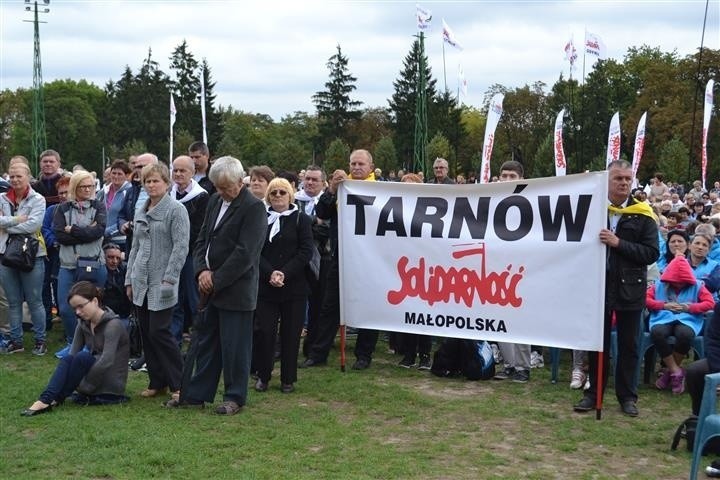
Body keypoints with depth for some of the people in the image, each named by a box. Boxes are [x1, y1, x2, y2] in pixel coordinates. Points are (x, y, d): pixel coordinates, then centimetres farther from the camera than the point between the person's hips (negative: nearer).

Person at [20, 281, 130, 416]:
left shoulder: (113, 324, -18)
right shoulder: (84, 323, 5)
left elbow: (106, 362, -27)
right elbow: (73, 354, -1)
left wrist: (81, 386, -22)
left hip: (112, 385, -7)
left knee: (83, 358, -28)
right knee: (67, 359, -17)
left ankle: (56, 399, -26)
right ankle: (45, 400, -29)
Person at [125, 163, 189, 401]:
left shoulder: (176, 210, -8)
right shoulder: (140, 212, 14)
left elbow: (181, 247, -13)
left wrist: (169, 279, -18)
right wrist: (129, 278, 16)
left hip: (161, 283, -7)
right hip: (141, 282, 7)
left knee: (159, 332, -9)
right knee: (146, 334, 9)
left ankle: (178, 384, 3)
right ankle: (156, 382, 19)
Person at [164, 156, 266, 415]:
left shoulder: (253, 208, -13)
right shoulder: (215, 201, 11)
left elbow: (245, 253, -18)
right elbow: (202, 238, 14)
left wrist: (216, 280, -16)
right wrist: (202, 270, -3)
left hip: (236, 289, -7)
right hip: (211, 286, 7)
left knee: (234, 346, 1)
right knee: (206, 343, 14)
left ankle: (235, 397, 14)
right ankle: (196, 394, 23)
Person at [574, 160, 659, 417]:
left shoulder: (642, 215, -4)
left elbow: (651, 253, -10)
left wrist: (618, 243, -20)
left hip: (629, 289, -1)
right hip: (599, 286, 1)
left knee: (628, 345, 9)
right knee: (598, 342, 11)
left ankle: (627, 396, 20)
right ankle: (593, 393, 21)